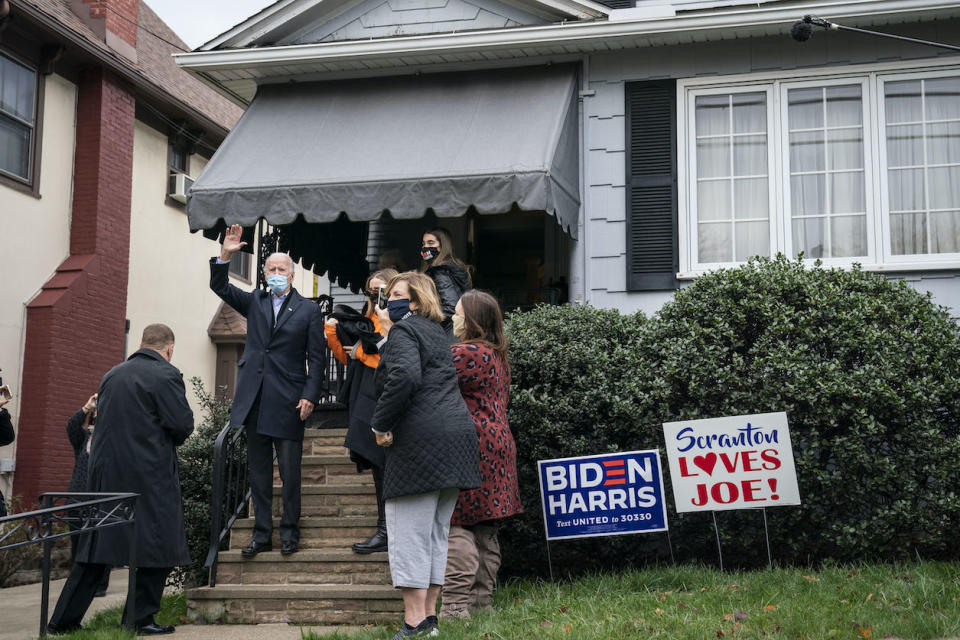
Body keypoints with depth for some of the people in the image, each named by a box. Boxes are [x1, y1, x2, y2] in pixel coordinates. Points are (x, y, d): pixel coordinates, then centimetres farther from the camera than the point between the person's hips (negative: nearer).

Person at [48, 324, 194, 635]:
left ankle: (63, 620, 15)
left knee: (96, 544, 12)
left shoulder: (111, 375, 13)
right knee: (157, 545, 5)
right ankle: (140, 619, 6)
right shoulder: (166, 375, -8)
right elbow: (182, 424, -14)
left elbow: (103, 420, 16)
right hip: (151, 475, -7)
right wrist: (169, 442, 9)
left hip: (106, 471, 7)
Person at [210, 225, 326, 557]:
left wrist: (310, 396, -9)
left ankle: (289, 532, 9)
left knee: (290, 469, -2)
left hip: (288, 401, -4)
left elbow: (317, 358, 0)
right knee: (258, 469, 8)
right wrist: (224, 255, -11)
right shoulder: (254, 302, 14)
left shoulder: (308, 310, 3)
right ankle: (261, 534, 14)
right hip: (255, 399, 4)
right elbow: (220, 287, 5)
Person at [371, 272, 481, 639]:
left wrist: (381, 424, -13)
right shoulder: (437, 332, 22)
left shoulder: (403, 331, -4)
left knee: (409, 532, -5)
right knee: (435, 533, 12)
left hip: (421, 440, -9)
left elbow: (405, 376, -22)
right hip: (458, 435, 9)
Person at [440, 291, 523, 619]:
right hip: (496, 445, 10)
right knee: (484, 529, 12)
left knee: (458, 525, -9)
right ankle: (482, 599, 16)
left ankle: (455, 605, -12)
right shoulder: (497, 357, 18)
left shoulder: (465, 353, -12)